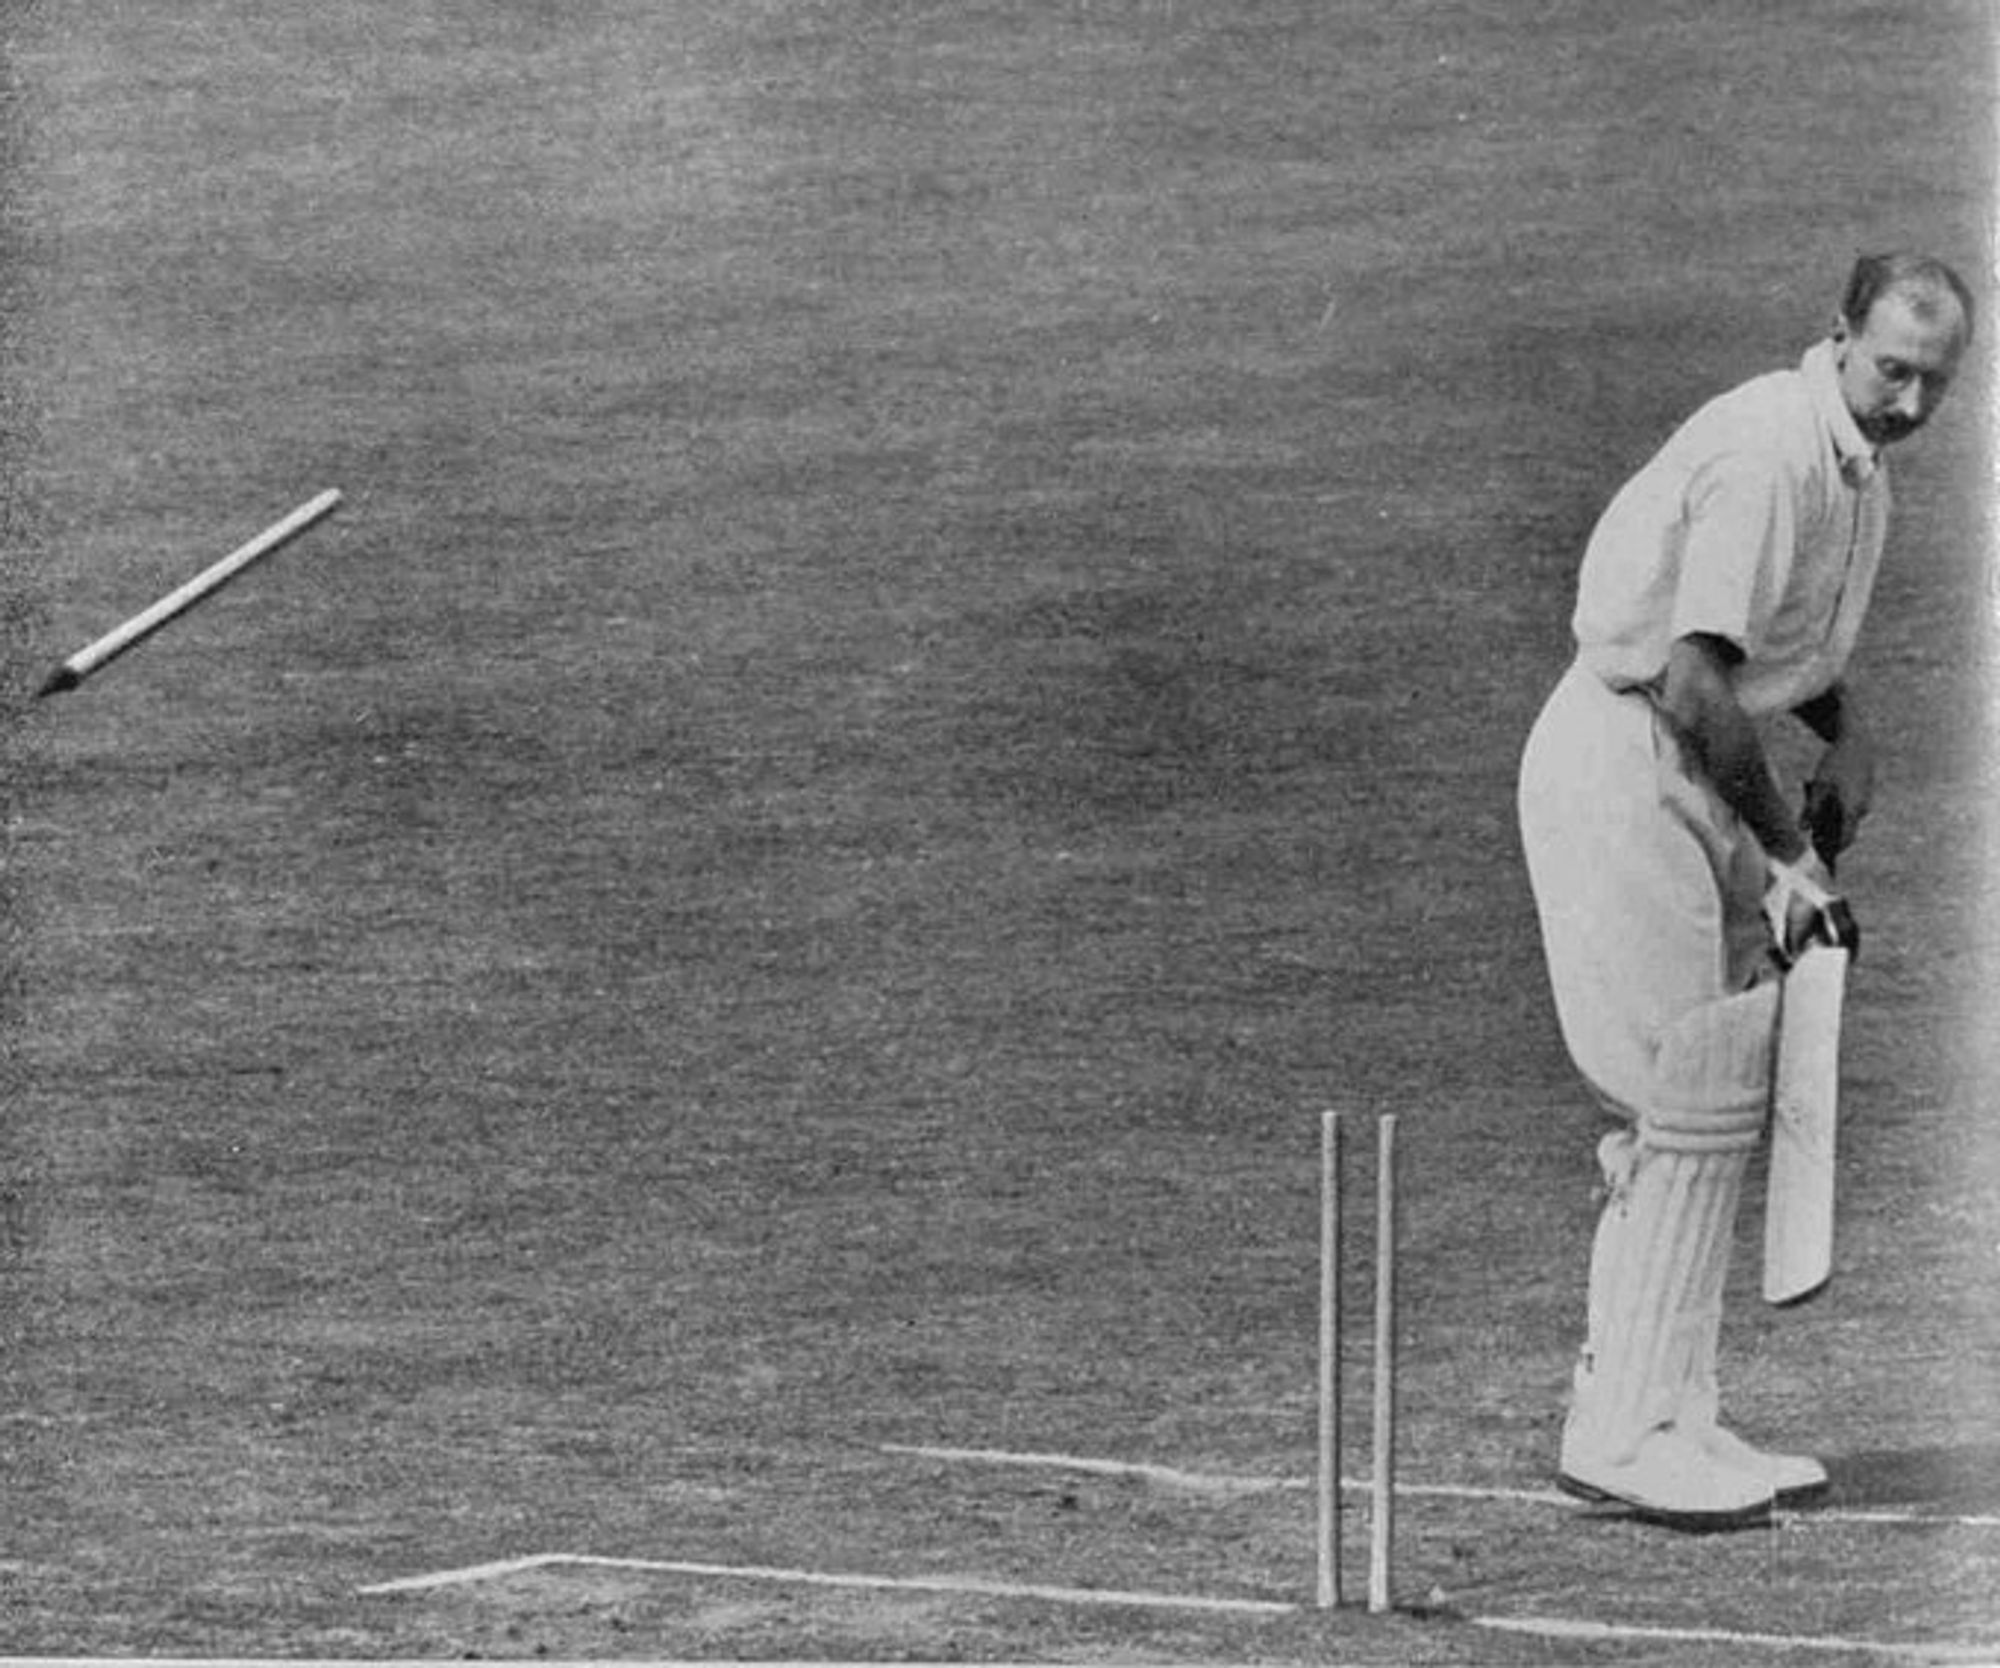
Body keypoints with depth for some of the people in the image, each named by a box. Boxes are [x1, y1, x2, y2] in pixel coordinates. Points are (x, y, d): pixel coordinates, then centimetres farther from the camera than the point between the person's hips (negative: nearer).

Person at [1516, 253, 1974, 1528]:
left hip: (1698, 781, 10)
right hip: (1620, 765, -10)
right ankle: (1625, 1434, -7)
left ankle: (1672, 1421, 16)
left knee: (1723, 1092, 11)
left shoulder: (1859, 469, 11)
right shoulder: (1768, 454, -22)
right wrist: (1787, 849, -20)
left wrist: (1846, 730, 5)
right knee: (1696, 1096, -11)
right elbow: (1694, 680, -27)